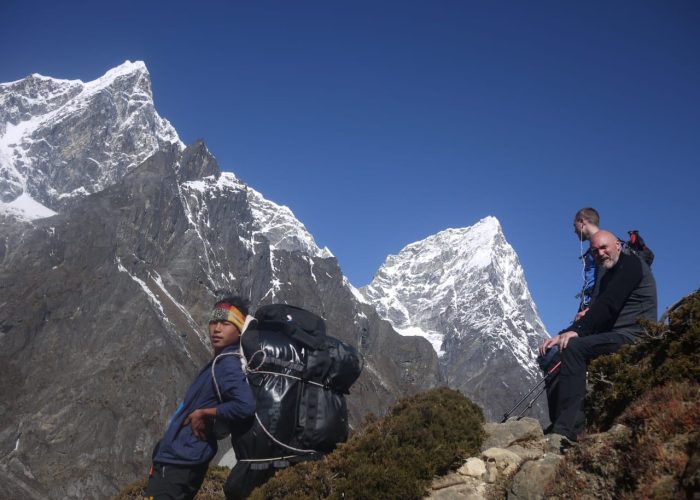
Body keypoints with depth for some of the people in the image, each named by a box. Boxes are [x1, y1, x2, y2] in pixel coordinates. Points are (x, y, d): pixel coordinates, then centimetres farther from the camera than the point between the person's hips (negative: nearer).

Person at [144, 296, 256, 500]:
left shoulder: (228, 364, -18)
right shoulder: (220, 362, 11)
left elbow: (246, 406, -33)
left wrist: (204, 413, -20)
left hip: (177, 464, -10)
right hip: (176, 460, 10)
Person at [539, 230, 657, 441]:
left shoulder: (631, 263, -5)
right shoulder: (607, 278, 23)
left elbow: (608, 303, -18)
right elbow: (601, 313, 16)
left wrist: (577, 331, -26)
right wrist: (565, 334, -1)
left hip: (634, 335, -10)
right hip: (614, 335, 10)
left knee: (573, 347, -29)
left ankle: (566, 430, -36)